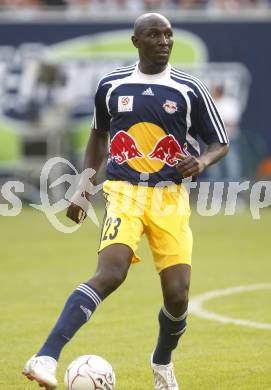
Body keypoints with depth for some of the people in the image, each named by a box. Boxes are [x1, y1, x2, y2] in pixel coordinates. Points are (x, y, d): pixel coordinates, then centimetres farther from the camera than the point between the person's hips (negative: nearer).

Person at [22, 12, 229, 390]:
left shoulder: (190, 89, 1)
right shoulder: (111, 86, 6)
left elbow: (220, 143, 8)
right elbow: (98, 136, 22)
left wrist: (202, 161, -15)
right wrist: (83, 189, 16)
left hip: (170, 197, 1)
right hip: (124, 192, -1)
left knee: (177, 294, -5)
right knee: (109, 274, -25)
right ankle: (46, 358, -33)